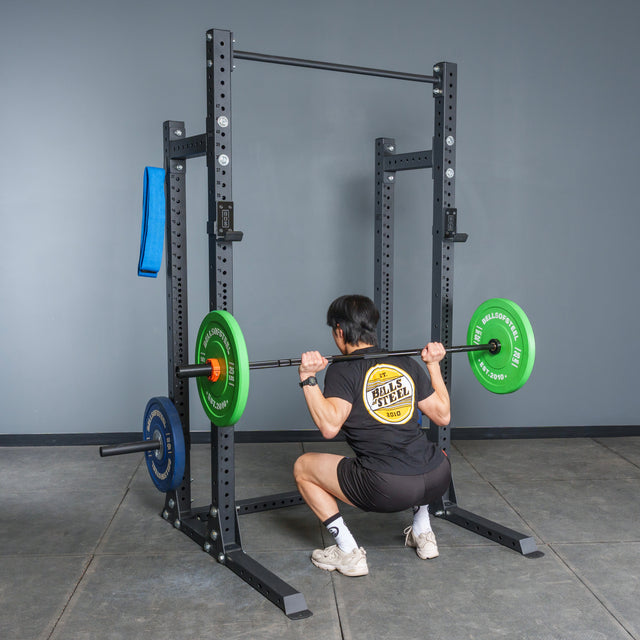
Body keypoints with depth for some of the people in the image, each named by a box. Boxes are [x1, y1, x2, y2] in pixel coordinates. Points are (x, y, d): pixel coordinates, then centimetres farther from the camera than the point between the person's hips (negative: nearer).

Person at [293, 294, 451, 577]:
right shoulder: (406, 364, 14)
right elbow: (443, 415, 18)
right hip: (438, 479, 6)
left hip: (386, 489, -6)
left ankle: (349, 553, 11)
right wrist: (434, 365, 26)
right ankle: (422, 534, 35)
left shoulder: (343, 371, -1)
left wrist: (308, 379, -10)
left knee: (303, 468, 15)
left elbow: (329, 426, -16)